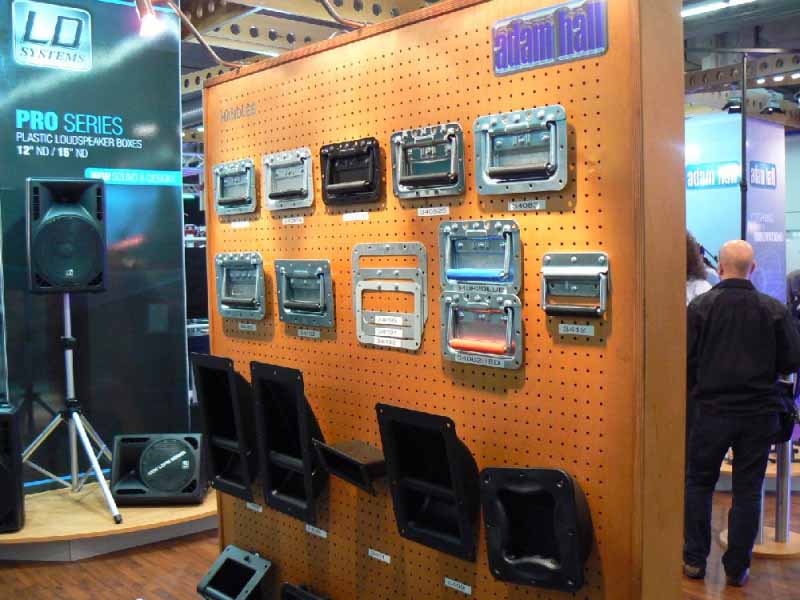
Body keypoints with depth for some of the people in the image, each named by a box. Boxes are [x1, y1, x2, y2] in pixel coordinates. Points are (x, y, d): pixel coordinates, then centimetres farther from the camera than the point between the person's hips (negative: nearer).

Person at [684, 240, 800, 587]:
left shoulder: (700, 306, -9)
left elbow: (686, 359, -7)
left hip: (713, 411, -1)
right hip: (760, 412, 1)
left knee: (698, 483, 14)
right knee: (747, 490, 10)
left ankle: (695, 560, 18)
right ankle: (737, 568, 17)